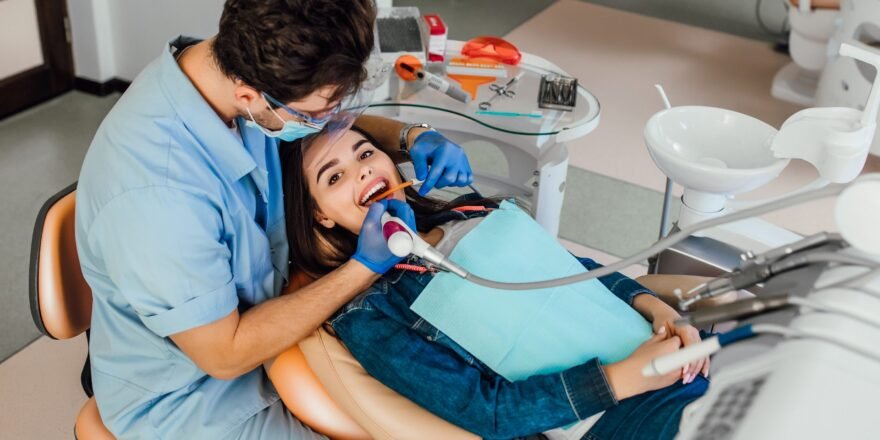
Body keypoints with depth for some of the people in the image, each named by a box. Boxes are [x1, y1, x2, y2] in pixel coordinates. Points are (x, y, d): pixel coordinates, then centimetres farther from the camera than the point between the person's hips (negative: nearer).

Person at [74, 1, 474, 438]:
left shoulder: (234, 70, -15)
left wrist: (413, 136, -14)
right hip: (189, 397, -7)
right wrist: (365, 268, -26)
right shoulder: (157, 193, -37)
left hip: (257, 315, 7)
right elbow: (226, 355, -25)